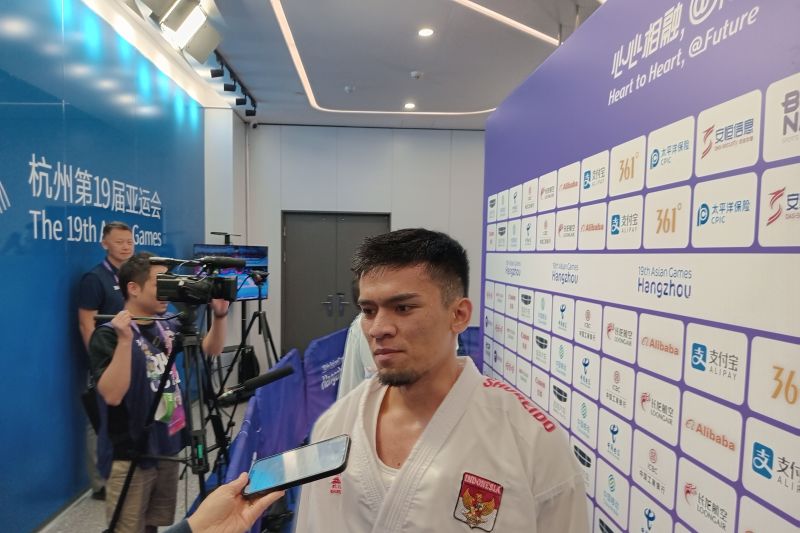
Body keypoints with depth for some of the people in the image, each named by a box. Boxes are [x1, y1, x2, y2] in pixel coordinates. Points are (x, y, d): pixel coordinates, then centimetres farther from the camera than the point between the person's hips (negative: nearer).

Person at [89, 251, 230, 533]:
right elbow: (112, 395, -26)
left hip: (167, 447, 7)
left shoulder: (168, 327, 2)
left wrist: (219, 315, -7)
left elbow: (211, 349, 9)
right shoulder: (108, 334, -16)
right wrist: (125, 340, -35)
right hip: (130, 456, -6)